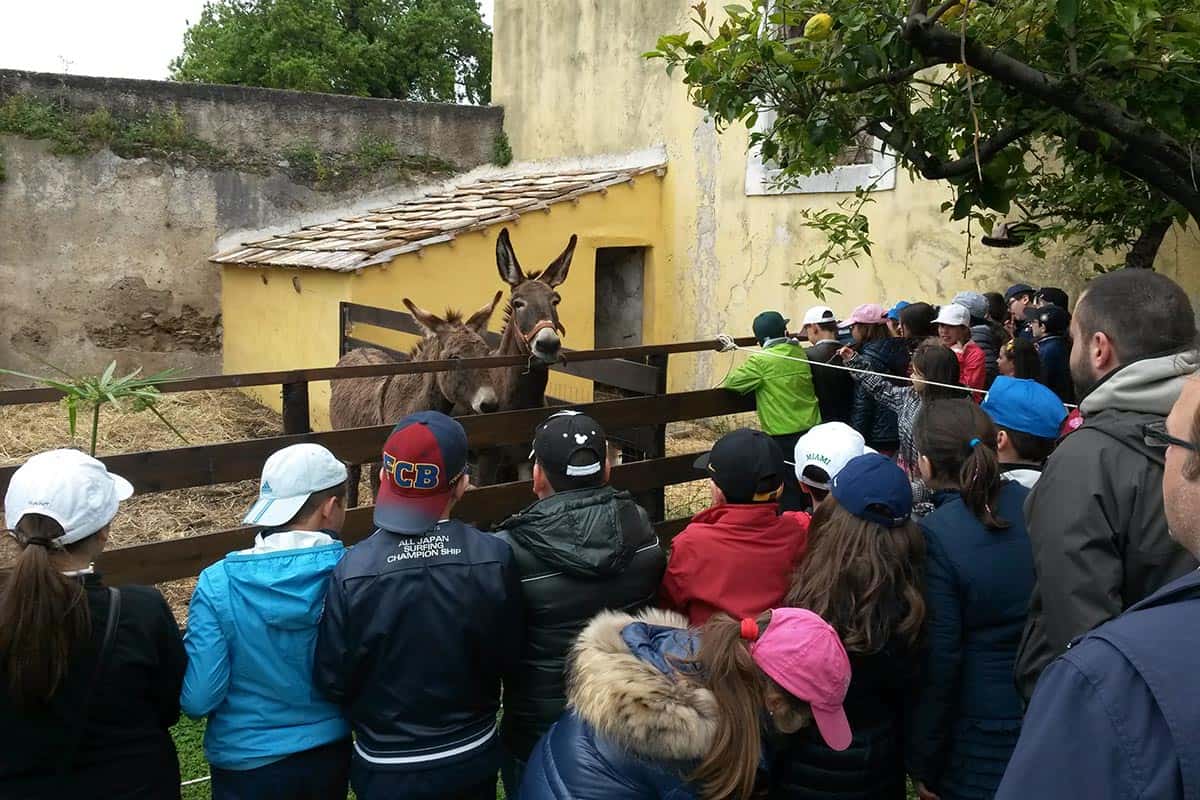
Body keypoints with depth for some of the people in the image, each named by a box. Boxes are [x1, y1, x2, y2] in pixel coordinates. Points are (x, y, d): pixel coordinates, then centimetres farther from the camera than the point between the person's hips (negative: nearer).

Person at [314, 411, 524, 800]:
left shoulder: (351, 572, -23)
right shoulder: (495, 559, -21)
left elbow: (331, 680, -13)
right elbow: (508, 659, -8)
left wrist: (368, 717, 7)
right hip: (473, 757, 1)